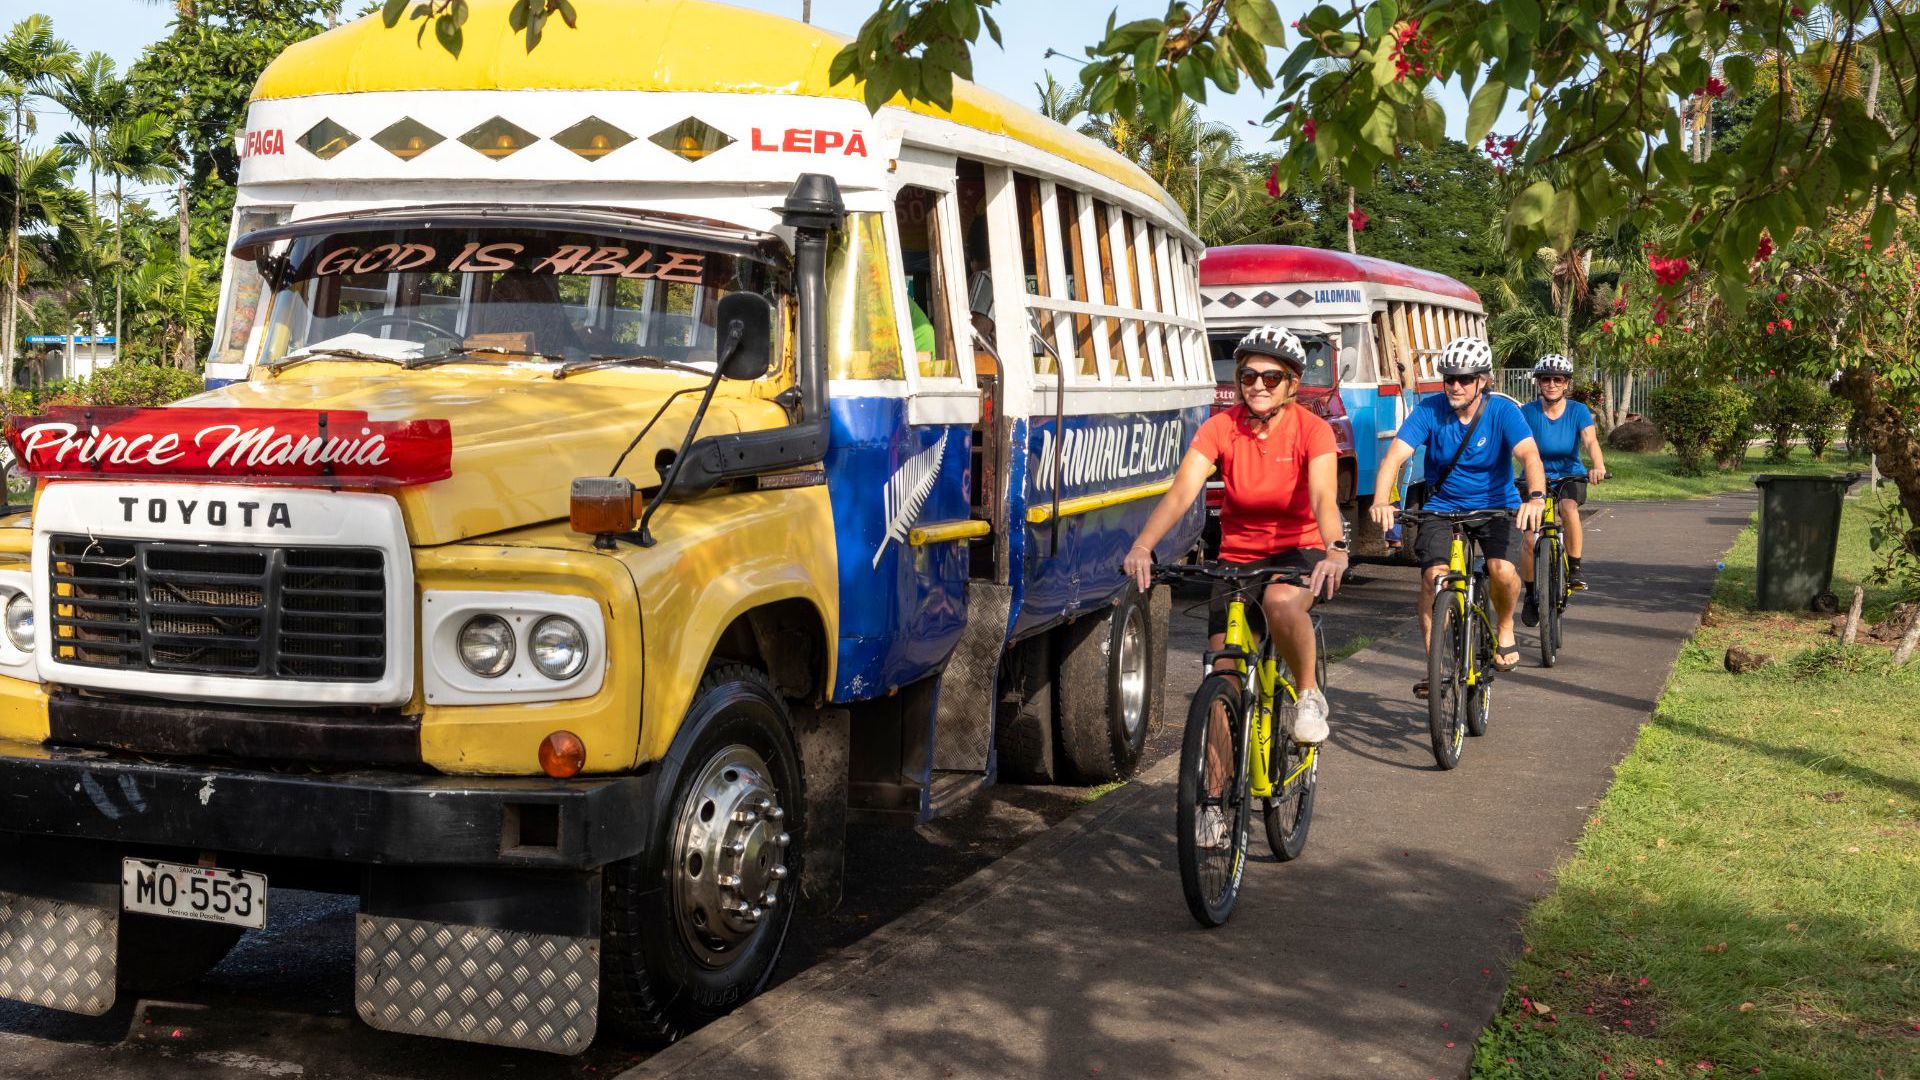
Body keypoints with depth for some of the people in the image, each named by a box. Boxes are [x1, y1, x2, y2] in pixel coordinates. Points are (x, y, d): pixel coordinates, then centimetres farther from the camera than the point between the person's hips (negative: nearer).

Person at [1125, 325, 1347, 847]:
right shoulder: (1221, 428, -9)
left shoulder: (1311, 430, -14)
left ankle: (1309, 695, -10)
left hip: (1298, 552, -3)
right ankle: (1216, 802, 8)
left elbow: (1324, 496, -29)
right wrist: (1142, 546, -39)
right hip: (1237, 557, 3)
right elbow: (1181, 490, -22)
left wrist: (1335, 549, -51)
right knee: (1223, 677, -3)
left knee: (1281, 600, -39)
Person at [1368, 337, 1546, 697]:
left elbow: (1529, 454, -28)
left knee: (1503, 571, -24)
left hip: (1495, 506, -1)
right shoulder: (1430, 410, -12)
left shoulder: (1502, 410, -14)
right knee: (1433, 576, -20)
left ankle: (1505, 630, 9)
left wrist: (1536, 497, -49)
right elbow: (1395, 454, -22)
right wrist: (1381, 500, -41)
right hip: (1442, 506, 1)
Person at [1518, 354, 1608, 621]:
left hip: (1571, 476, 0)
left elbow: (1591, 441, -24)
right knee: (1531, 537, -14)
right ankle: (1530, 595, 9)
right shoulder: (1528, 412, -12)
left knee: (1569, 508, -34)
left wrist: (1599, 466, -44)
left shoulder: (1578, 411, -10)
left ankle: (1574, 568, -14)